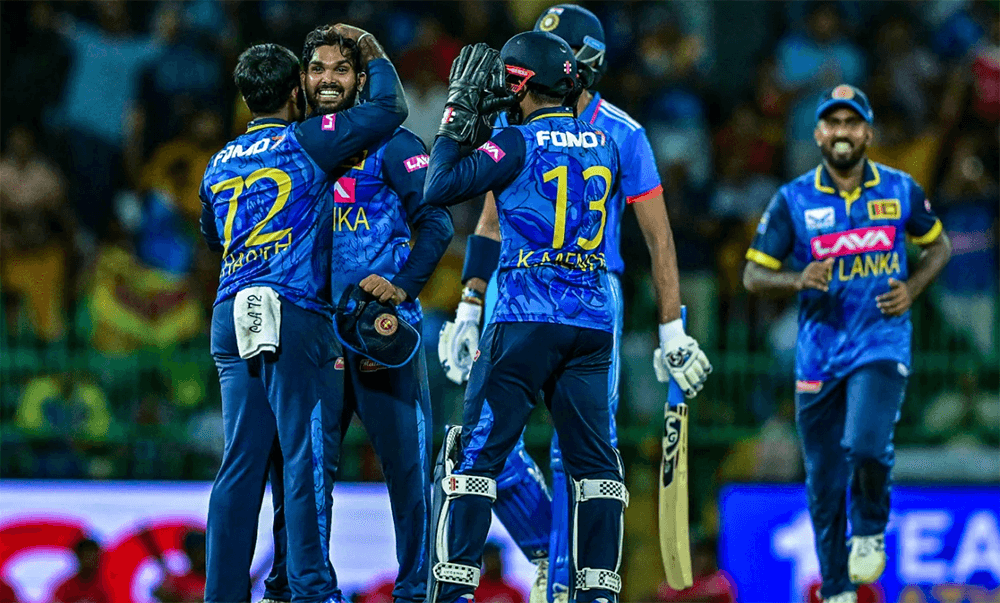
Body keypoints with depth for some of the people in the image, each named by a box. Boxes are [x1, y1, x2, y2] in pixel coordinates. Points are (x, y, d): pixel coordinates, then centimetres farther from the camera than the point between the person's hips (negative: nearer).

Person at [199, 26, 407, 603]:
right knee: (307, 457, -5)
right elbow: (390, 109, 2)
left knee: (242, 462, 8)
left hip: (230, 317, 6)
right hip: (294, 313, -6)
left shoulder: (220, 164, 18)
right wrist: (374, 53, 17)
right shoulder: (307, 141, -1)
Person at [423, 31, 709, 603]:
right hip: (594, 320, 5)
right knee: (595, 460, 10)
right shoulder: (605, 145, 10)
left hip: (526, 319, -5)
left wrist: (458, 118, 4)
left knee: (478, 452, -1)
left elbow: (440, 188, -7)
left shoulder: (519, 144, -6)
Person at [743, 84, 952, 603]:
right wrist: (798, 280, -18)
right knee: (824, 482, 5)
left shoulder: (901, 190, 2)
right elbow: (754, 274, 2)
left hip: (882, 343, -1)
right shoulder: (793, 201, -1)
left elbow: (938, 245, 18)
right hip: (819, 352, 1)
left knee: (866, 446, -26)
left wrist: (911, 288, 0)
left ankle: (871, 530, 6)